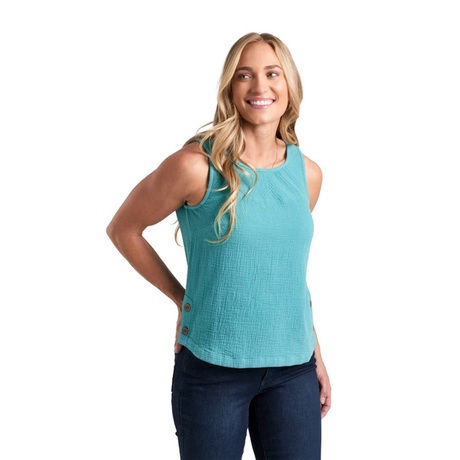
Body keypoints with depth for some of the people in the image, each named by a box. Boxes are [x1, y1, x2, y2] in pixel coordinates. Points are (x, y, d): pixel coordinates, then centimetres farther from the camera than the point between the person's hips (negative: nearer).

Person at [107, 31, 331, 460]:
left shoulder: (307, 174, 3)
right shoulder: (197, 165, -12)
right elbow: (123, 229, 0)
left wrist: (315, 350, 13)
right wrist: (181, 297, -1)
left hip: (293, 370, 4)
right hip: (212, 369, -4)